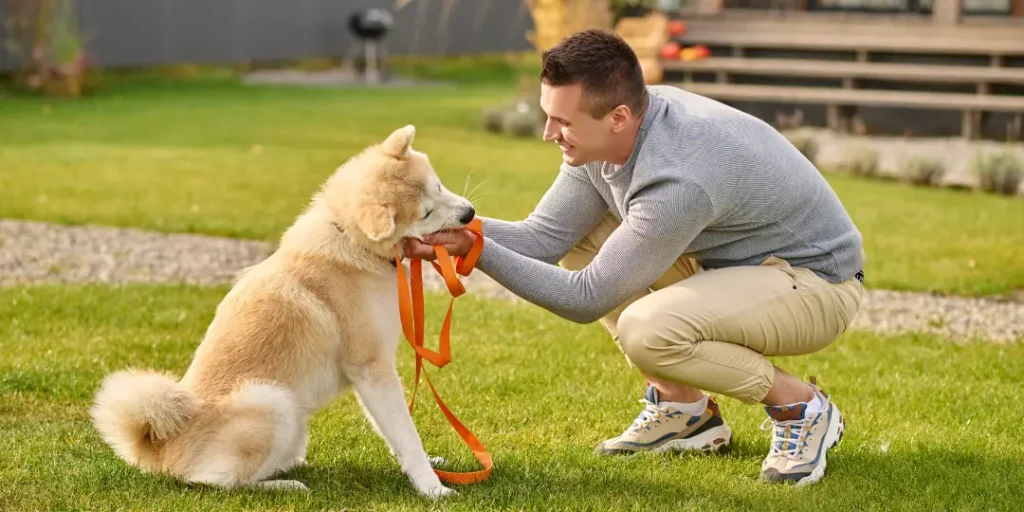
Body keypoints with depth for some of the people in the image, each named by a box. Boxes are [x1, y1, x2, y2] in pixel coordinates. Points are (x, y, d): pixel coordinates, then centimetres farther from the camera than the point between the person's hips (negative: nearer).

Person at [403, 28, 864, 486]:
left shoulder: (676, 180, -35)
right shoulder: (601, 135, -9)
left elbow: (586, 298, -28)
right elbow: (543, 236, -5)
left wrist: (478, 250, -29)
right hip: (731, 260, 9)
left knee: (645, 330, -31)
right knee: (578, 237, 2)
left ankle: (801, 409, -7)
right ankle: (682, 407, 9)